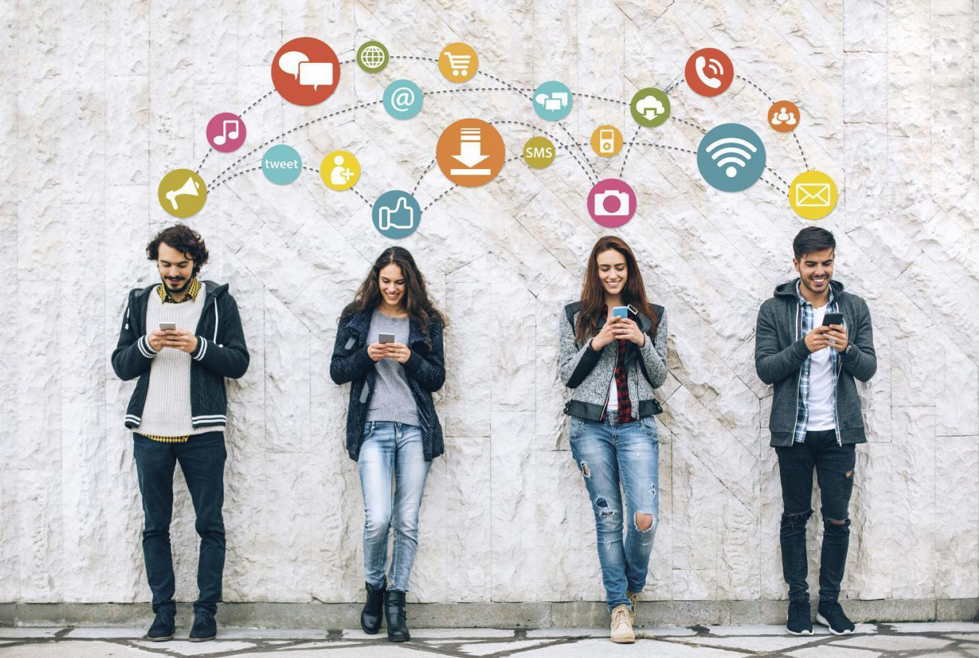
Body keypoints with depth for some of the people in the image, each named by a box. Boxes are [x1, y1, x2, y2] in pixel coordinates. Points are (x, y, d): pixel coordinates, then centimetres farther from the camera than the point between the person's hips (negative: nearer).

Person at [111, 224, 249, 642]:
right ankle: (162, 610, 15)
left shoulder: (218, 301, 3)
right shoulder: (140, 302, 11)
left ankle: (206, 610, 9)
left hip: (202, 433, -3)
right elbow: (120, 365, 8)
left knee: (210, 525, 1)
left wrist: (198, 347, -17)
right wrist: (146, 345, -11)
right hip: (150, 432, 3)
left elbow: (238, 362, -2)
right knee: (155, 526, 7)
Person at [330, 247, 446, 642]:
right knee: (378, 519, -13)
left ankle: (396, 601, 14)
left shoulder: (426, 322, 8)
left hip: (415, 430, 1)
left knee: (407, 522, 2)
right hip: (373, 429, -1)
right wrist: (366, 356, -11)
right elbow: (337, 372, 6)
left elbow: (437, 378, 6)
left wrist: (411, 359, -12)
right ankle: (374, 588, 14)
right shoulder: (357, 318, 8)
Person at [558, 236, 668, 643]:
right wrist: (596, 343, -9)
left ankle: (632, 588, 17)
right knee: (608, 518, 3)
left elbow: (659, 378, 8)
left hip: (637, 425, 0)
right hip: (591, 427, 0)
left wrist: (642, 341, -8)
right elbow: (568, 376, 4)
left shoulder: (652, 317, 10)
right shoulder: (576, 316, 8)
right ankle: (619, 606, 14)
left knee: (645, 518, -12)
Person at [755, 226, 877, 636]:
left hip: (839, 432, 2)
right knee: (795, 517, 8)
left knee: (837, 520, 5)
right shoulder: (774, 310, -1)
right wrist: (803, 346, -21)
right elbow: (764, 369, -7)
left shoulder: (854, 308, 6)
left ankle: (830, 601, 17)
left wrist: (847, 349, -20)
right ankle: (798, 599, 18)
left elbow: (869, 369, 1)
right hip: (793, 432, -1)